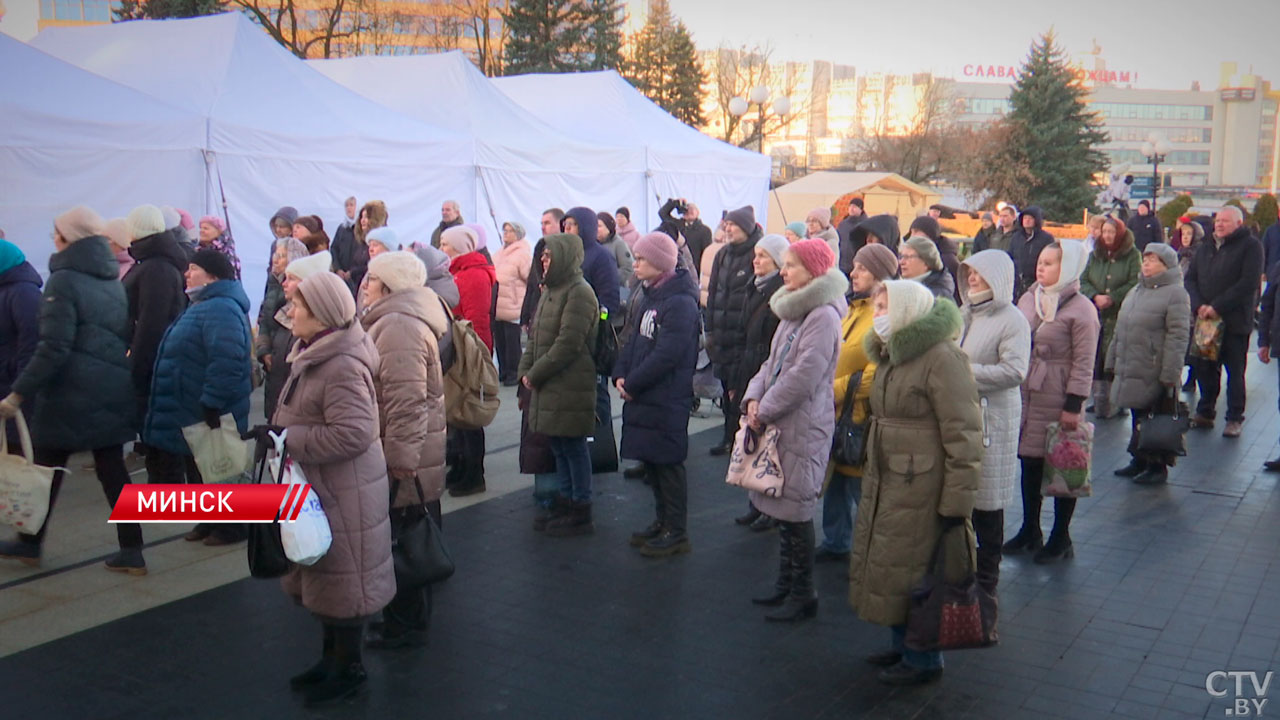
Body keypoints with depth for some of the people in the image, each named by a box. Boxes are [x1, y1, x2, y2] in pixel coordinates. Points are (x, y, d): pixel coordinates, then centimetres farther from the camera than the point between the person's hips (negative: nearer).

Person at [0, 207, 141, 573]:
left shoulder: (64, 280, -12)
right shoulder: (112, 280, 10)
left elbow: (53, 348, -19)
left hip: (70, 395, -6)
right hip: (113, 393, 6)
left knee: (48, 467, 11)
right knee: (112, 469, 8)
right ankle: (131, 551, 8)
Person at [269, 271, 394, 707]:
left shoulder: (342, 366, -24)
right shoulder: (315, 354, 9)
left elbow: (353, 433, -30)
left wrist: (288, 439, -25)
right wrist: (280, 432, 7)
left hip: (342, 492, -10)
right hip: (316, 487, 10)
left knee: (341, 577, 4)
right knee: (322, 574, 20)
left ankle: (349, 667, 21)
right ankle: (333, 655, 36)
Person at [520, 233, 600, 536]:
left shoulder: (579, 293, -15)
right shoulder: (550, 289, 15)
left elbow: (568, 344, -20)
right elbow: (535, 333, 17)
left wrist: (536, 374, -14)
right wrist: (526, 370, 5)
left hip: (571, 387, -9)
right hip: (548, 386, 9)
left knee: (573, 447, 0)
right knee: (558, 446, 16)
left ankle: (580, 513, 11)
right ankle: (565, 503, 28)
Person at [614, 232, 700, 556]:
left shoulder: (680, 302, -17)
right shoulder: (647, 297, 13)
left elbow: (666, 355, -23)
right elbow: (633, 341, 16)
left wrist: (632, 384, -16)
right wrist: (621, 375, 1)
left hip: (666, 400, -9)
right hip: (641, 396, 9)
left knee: (667, 464, 0)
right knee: (650, 462, 16)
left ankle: (676, 533, 11)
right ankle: (662, 522, 30)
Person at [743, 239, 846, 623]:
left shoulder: (823, 316, -16)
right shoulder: (793, 312, 15)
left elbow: (803, 377, -21)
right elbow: (773, 363, 16)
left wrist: (765, 411, -14)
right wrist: (754, 398, 0)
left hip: (803, 428, -9)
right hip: (780, 425, 9)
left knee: (795, 509, -3)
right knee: (782, 507, 15)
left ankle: (803, 594, 10)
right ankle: (786, 585, 28)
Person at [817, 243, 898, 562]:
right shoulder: (855, 310, 13)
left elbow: (877, 374, -24)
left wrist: (834, 391, -19)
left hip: (860, 417, -9)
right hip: (837, 414, 9)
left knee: (861, 489, 1)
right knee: (834, 482, 18)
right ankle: (835, 544, 33)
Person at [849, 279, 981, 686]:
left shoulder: (941, 358, -18)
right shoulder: (890, 355, 13)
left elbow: (963, 437, -20)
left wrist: (956, 504, -20)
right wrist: (871, 476, 21)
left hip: (920, 490, -9)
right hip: (883, 484, 9)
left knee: (914, 574, 1)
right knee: (884, 568, 16)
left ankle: (924, 660, 18)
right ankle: (902, 645, 32)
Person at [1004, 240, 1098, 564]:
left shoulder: (1081, 309, -11)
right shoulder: (1028, 299, 7)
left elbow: (1083, 363, -12)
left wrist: (1073, 406, -15)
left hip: (1058, 399, -6)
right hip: (1025, 393, 6)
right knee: (1029, 461, 13)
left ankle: (1061, 537, 19)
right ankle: (1029, 531, 26)